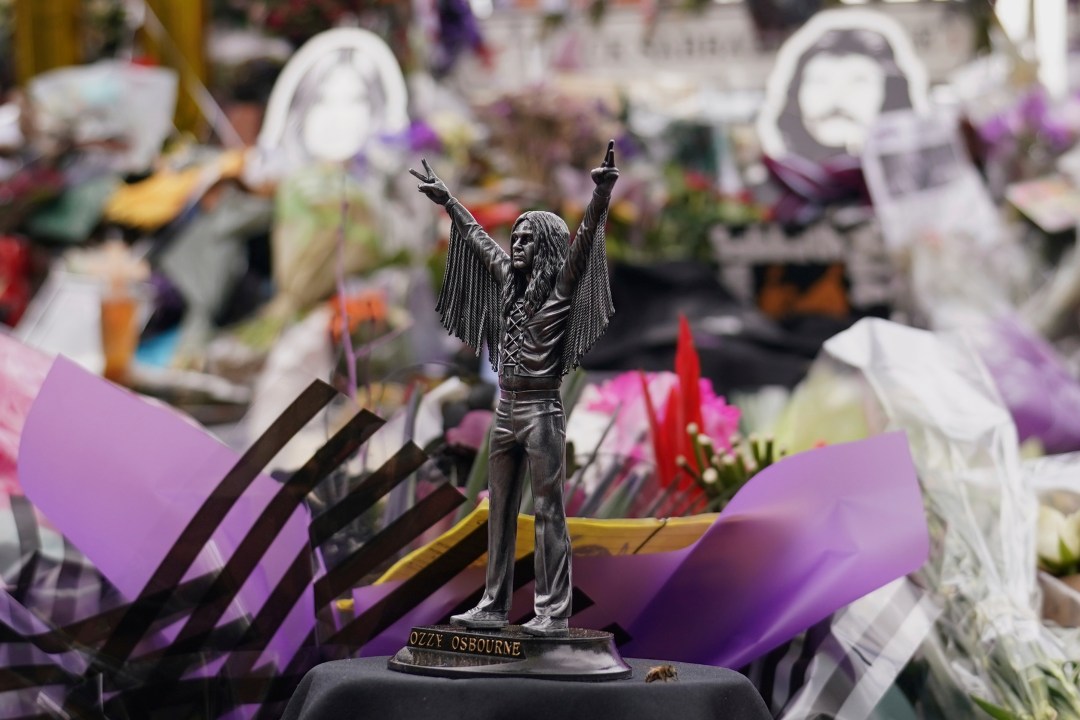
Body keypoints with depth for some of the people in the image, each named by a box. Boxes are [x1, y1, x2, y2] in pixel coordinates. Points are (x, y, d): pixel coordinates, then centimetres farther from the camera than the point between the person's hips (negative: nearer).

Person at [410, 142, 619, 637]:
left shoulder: (560, 288, -4)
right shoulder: (509, 279, 14)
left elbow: (584, 239, -18)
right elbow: (476, 236, 26)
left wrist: (602, 192, -31)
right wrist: (446, 199, 35)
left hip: (541, 413, -7)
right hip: (506, 412, 7)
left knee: (548, 512, -6)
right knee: (500, 512, 9)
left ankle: (554, 613, -7)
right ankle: (494, 605, 15)